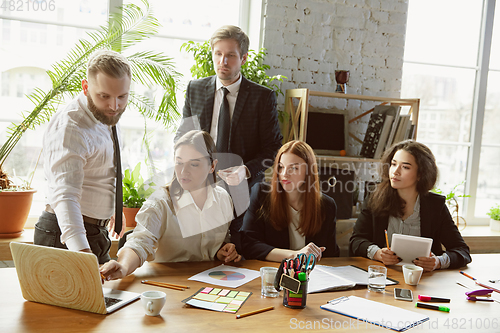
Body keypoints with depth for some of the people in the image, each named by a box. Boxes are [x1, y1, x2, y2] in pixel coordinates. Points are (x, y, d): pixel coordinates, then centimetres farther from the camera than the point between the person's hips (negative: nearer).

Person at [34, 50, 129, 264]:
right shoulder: (69, 127, -25)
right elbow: (65, 196, -37)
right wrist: (81, 253, -50)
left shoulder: (104, 117, 4)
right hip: (66, 236, -8)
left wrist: (112, 208, 29)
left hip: (94, 232, 9)